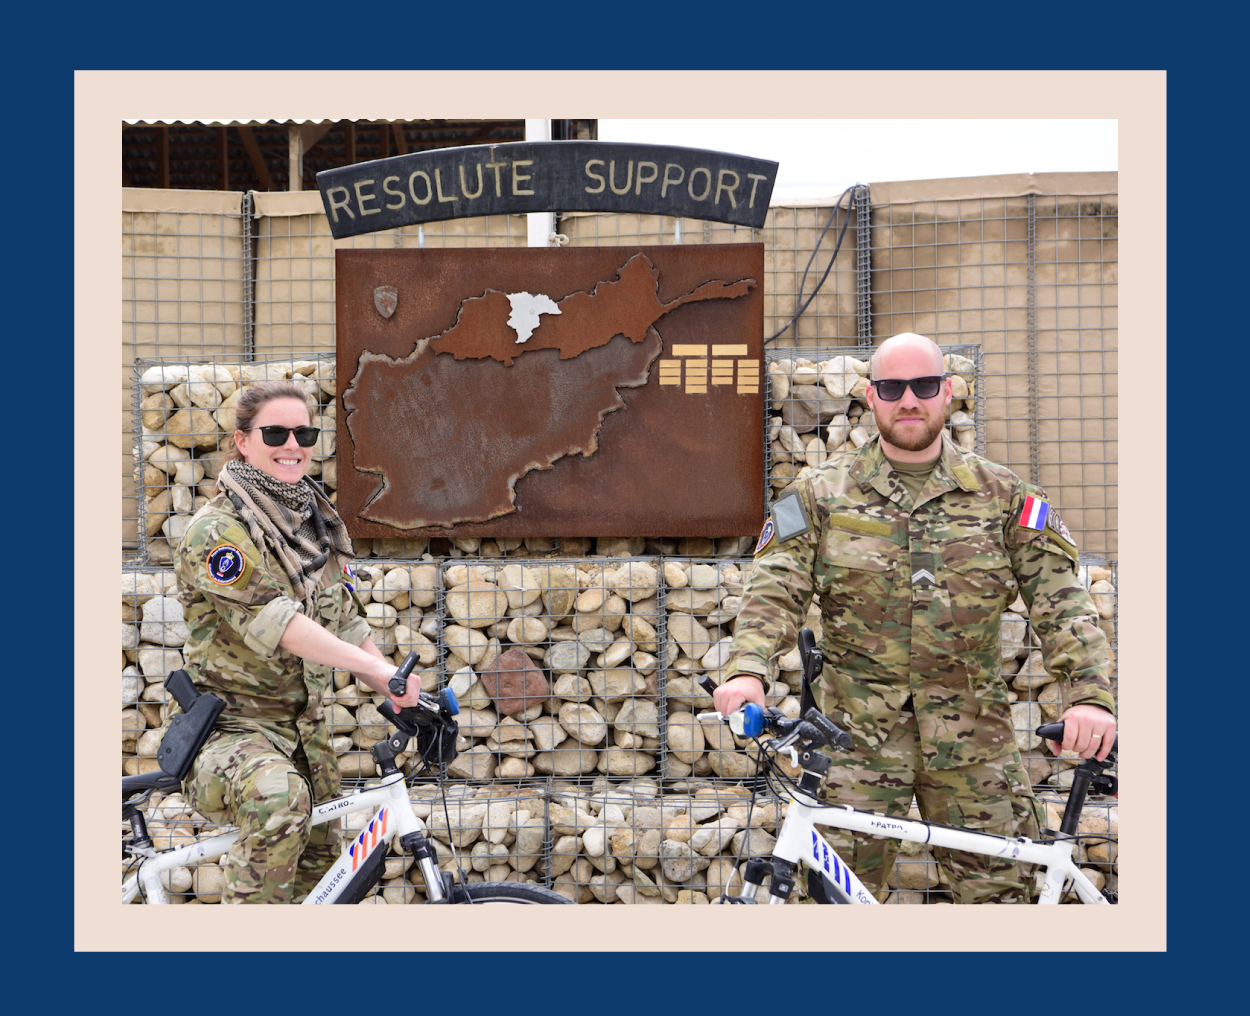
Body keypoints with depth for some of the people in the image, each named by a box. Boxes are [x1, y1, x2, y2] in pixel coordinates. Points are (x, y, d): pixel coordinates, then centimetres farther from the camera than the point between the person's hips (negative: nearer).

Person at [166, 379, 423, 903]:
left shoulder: (318, 523, 9)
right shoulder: (218, 530, -14)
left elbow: (345, 623, 9)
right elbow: (272, 622, -26)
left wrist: (404, 697, -5)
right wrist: (380, 668, -33)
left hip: (305, 726, 7)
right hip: (231, 726, -7)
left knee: (323, 868, 11)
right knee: (279, 798, -37)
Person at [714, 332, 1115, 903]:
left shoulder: (1003, 494, 7)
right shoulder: (821, 493, 5)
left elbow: (1059, 599, -1)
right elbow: (775, 589, -5)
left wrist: (1090, 692, -17)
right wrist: (746, 668, -24)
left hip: (972, 737, 1)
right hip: (858, 733, -1)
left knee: (1002, 889, 6)